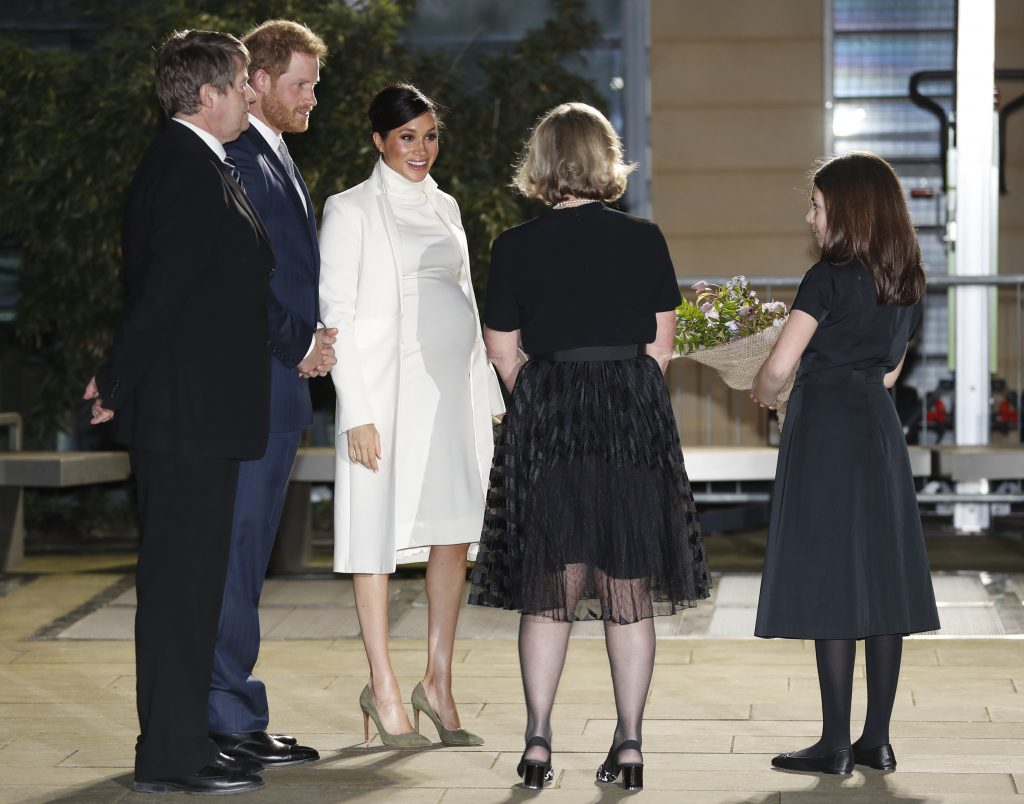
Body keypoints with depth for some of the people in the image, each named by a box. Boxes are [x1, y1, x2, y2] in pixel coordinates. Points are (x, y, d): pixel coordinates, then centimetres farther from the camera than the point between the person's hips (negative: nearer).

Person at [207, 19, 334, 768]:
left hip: (282, 379, 10)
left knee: (245, 557, 12)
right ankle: (231, 720, 0)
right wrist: (298, 345, -11)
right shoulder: (237, 158, -12)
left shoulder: (278, 158, 20)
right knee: (234, 552, -5)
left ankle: (232, 715, 17)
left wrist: (311, 340, 11)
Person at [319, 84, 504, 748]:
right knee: (381, 534, -1)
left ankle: (439, 683, 15)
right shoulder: (352, 210, -2)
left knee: (454, 534, 5)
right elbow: (336, 314, -7)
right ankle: (384, 689, 8)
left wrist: (485, 395, 14)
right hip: (389, 387, -6)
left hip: (453, 387, 6)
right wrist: (357, 412, -14)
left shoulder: (444, 207, 16)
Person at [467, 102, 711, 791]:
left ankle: (538, 742, 6)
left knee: (549, 589, 9)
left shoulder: (518, 246, -3)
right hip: (635, 422, 0)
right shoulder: (645, 240, 0)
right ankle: (629, 743, 8)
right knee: (630, 591, 7)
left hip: (547, 422, 0)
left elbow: (503, 353, 1)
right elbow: (660, 346, 3)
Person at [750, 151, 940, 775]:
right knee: (882, 582, 7)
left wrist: (762, 391, 5)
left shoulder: (829, 278, -12)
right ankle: (878, 739, 11)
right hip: (880, 427, 7)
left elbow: (779, 365, -15)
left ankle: (836, 745, -2)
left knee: (830, 584, -4)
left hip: (825, 431, -7)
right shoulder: (908, 285, 10)